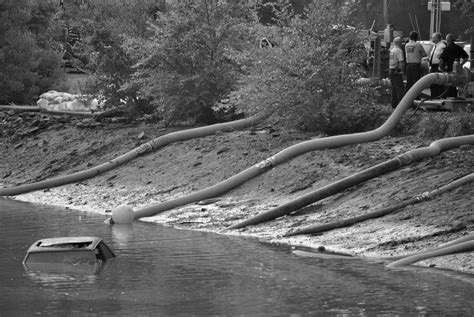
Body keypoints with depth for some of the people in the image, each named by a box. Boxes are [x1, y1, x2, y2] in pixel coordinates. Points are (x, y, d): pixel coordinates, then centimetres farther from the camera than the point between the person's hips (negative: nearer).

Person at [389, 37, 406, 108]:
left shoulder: (392, 50, 16)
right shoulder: (399, 51, -14)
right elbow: (401, 62, -22)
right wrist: (402, 71, -18)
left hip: (391, 71, 9)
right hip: (396, 72, -9)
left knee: (394, 88, 13)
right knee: (400, 88, -9)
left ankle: (394, 104, 15)